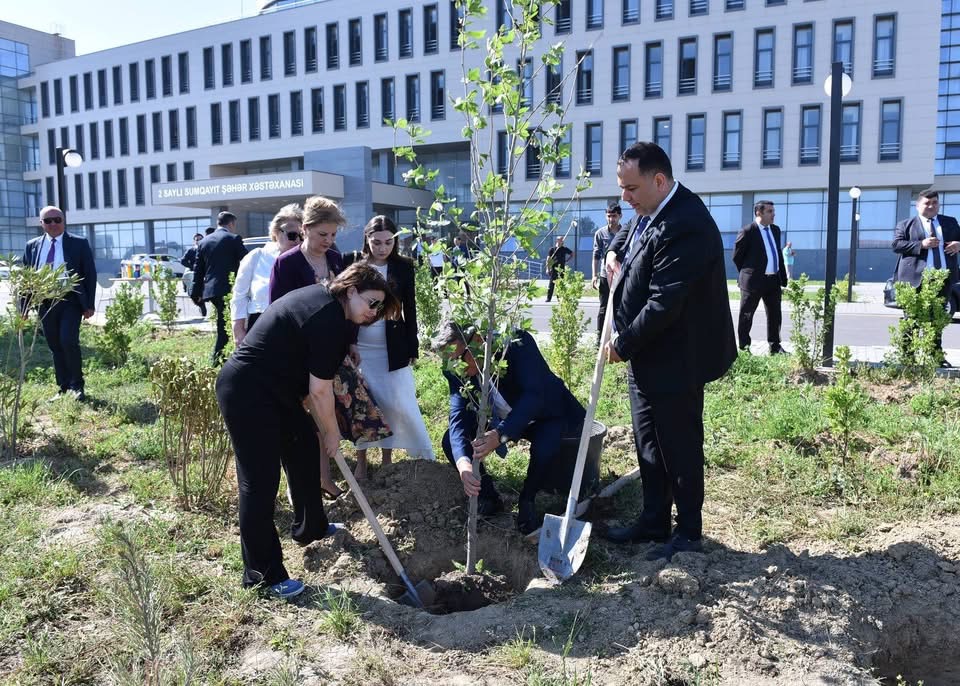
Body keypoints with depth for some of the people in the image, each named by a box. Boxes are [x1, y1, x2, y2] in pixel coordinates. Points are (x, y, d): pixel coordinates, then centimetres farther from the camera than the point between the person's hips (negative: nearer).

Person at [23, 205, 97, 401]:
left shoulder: (79, 244, 1)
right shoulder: (32, 246, 10)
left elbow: (90, 274, 1)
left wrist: (89, 304, -5)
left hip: (71, 301, -4)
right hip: (45, 303, 4)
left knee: (68, 341, -16)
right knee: (55, 347, 8)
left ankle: (76, 386, -2)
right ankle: (63, 389, 16)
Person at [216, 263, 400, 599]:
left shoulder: (323, 298, 8)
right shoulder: (329, 320, -21)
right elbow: (320, 391, -17)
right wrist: (333, 432, -3)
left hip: (271, 388, 11)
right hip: (246, 394, -11)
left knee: (304, 445, 20)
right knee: (260, 481, -5)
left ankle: (310, 528, 38)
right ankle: (262, 574, 5)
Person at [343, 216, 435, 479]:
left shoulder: (404, 267, -1)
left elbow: (410, 310, 2)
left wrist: (412, 348, 0)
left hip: (392, 349, 0)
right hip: (359, 348, 0)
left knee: (395, 404, 0)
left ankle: (387, 460, 16)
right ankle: (361, 462, 18)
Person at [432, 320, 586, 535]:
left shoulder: (517, 343, -32)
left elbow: (535, 396, -41)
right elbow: (458, 417, -27)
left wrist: (499, 435, -55)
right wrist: (463, 463, -47)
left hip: (545, 413, -4)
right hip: (499, 419, 5)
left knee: (544, 449, -36)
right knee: (452, 442, -15)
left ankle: (527, 501, -5)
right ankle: (489, 497, 7)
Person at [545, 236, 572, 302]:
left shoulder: (564, 249, 8)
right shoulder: (552, 249, 1)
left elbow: (572, 254, 22)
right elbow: (548, 259, -2)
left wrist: (567, 260, 11)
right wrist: (548, 268, -9)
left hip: (562, 269, 3)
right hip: (554, 269, -3)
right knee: (551, 284, -5)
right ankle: (548, 298, -3)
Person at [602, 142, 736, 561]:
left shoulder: (684, 227, -26)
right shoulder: (652, 213, 6)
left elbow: (663, 305, -28)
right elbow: (629, 234, 31)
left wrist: (623, 345, -16)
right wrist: (616, 251, 8)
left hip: (674, 360, -10)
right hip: (646, 356, 10)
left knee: (679, 448, 5)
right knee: (649, 446, 18)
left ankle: (689, 532, 23)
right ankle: (654, 521, 34)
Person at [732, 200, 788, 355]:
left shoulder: (775, 229, 11)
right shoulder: (747, 231, -10)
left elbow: (778, 255, 15)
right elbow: (737, 256, -4)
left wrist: (783, 280, 11)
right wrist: (749, 274, 4)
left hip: (774, 280, 7)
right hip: (754, 281, -7)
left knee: (775, 315, 12)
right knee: (746, 315, 3)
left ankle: (775, 347, 24)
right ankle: (743, 347, 13)